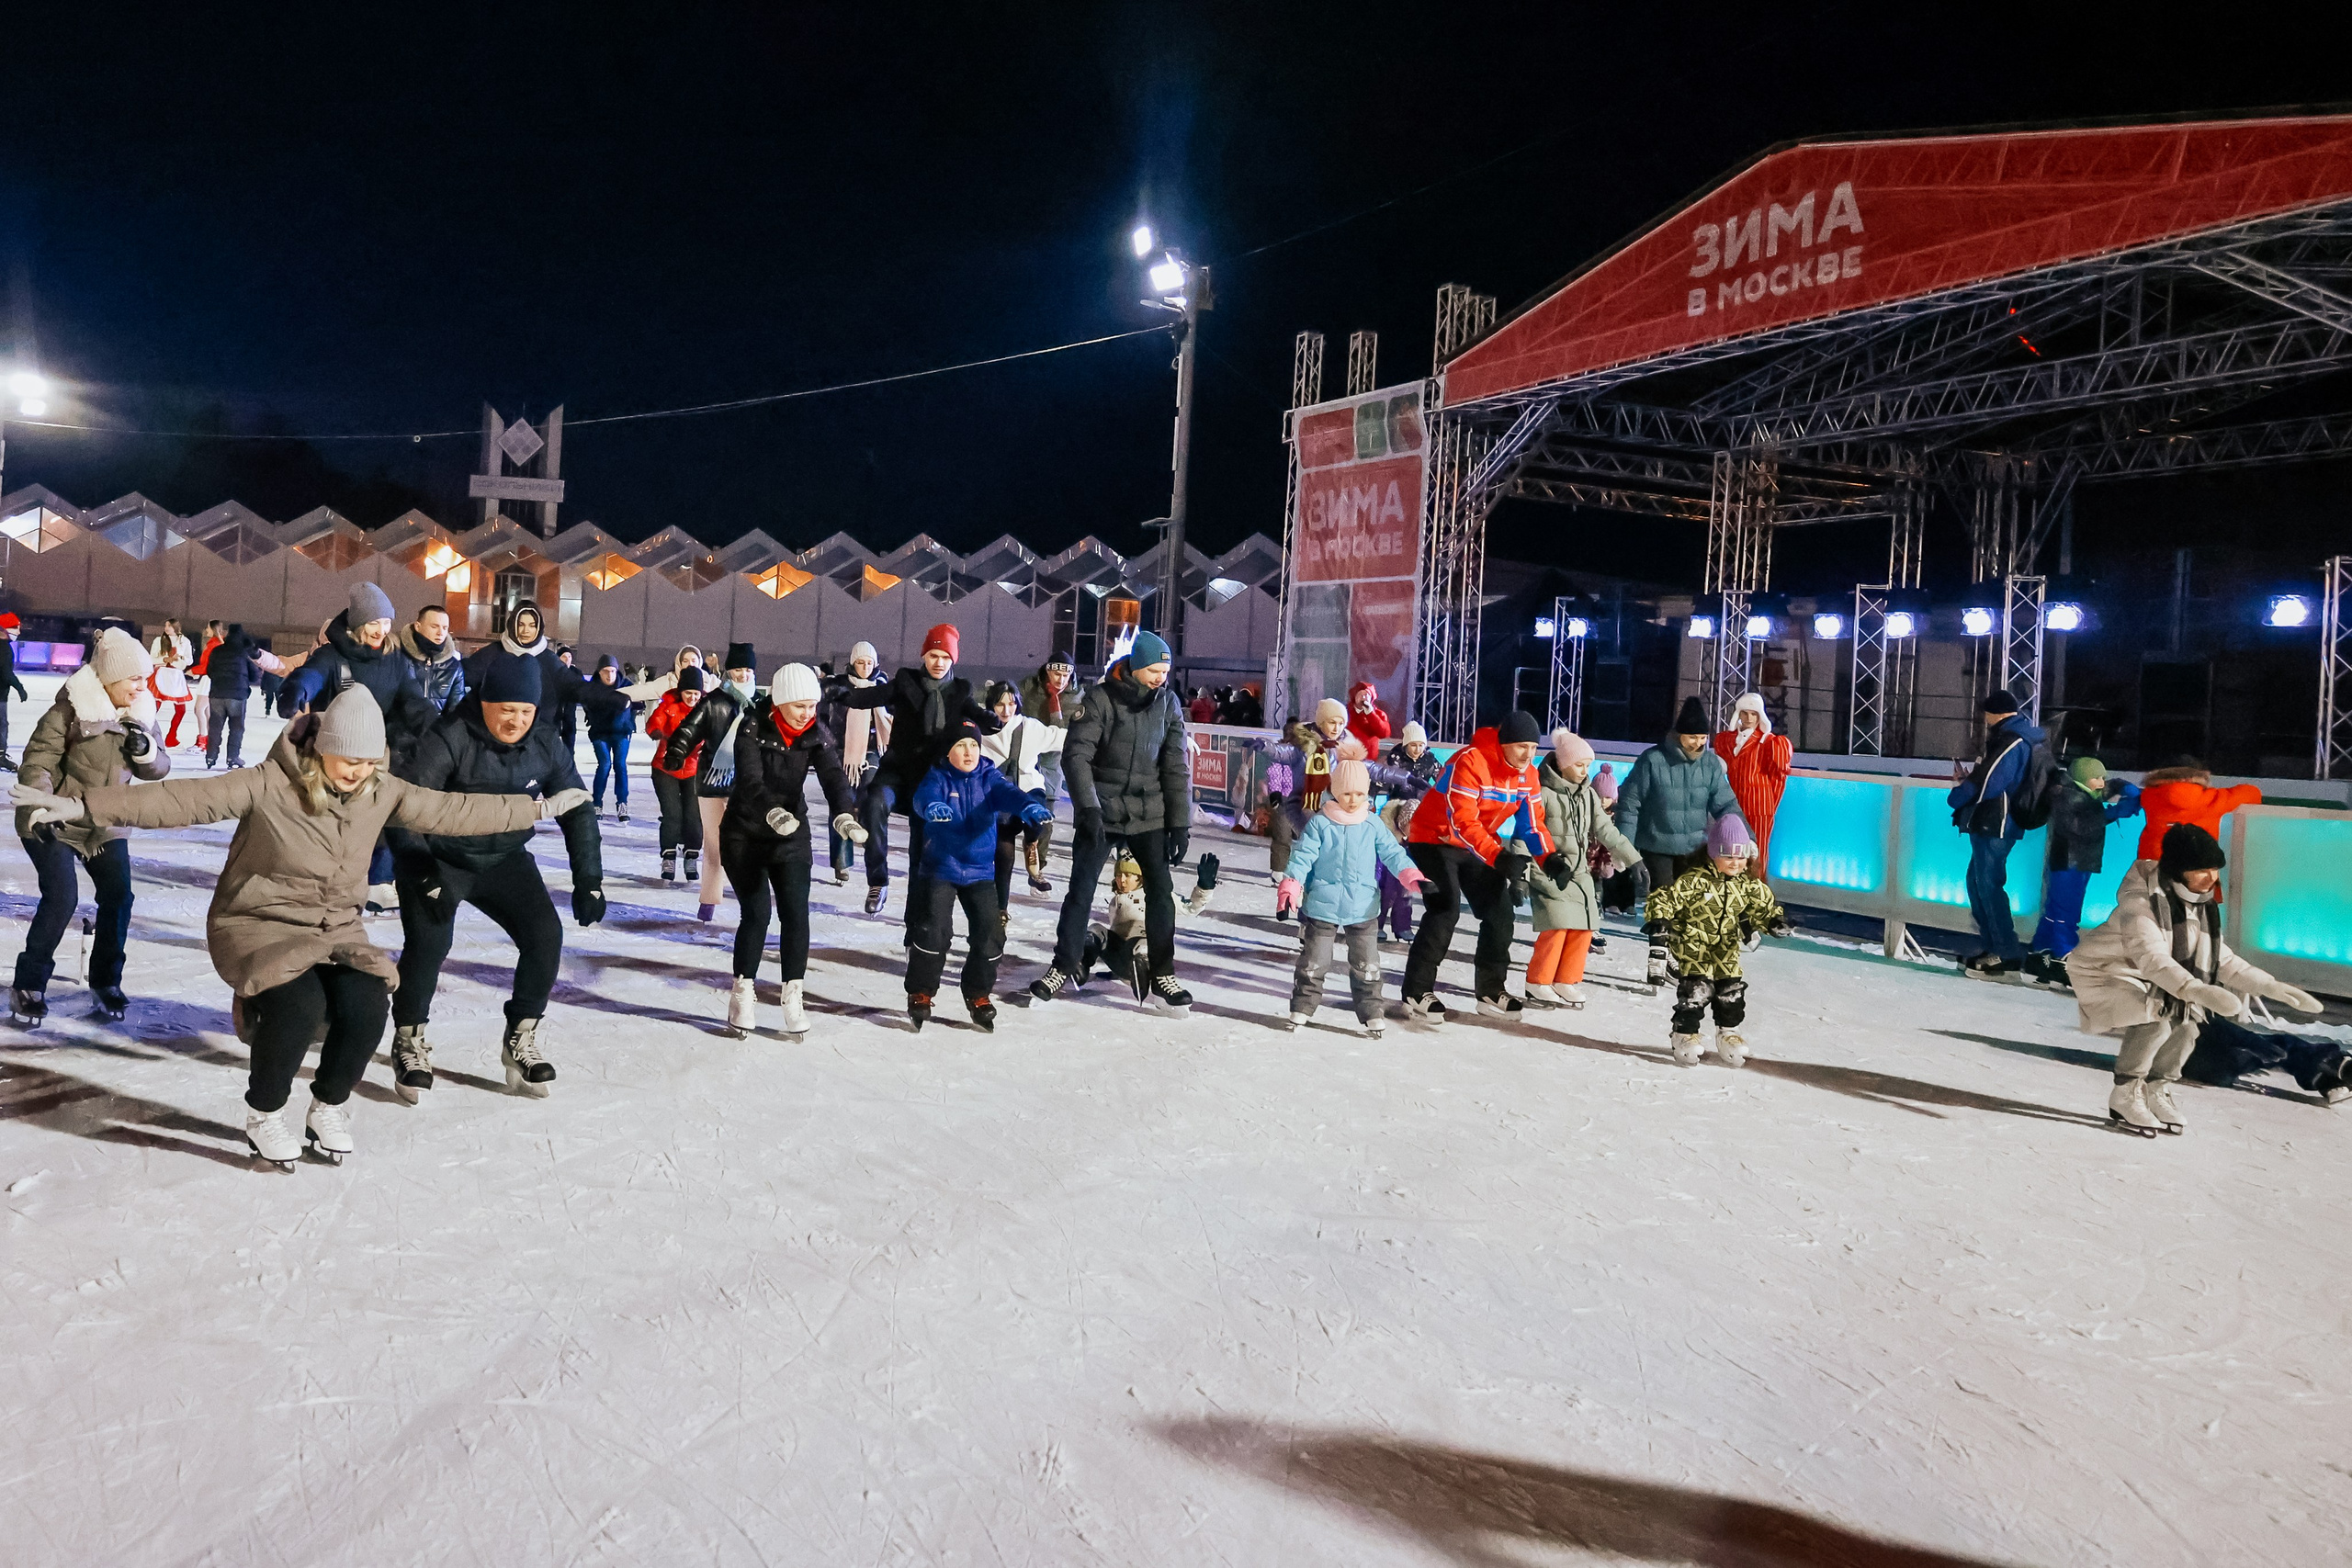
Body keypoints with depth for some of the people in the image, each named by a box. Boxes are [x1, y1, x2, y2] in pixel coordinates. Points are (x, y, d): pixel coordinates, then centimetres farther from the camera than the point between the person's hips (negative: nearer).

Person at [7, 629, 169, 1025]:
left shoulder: (141, 711, -1)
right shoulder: (71, 709, -18)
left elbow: (159, 769, 1)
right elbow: (37, 762, -17)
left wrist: (145, 750, -21)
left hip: (105, 824, 5)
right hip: (54, 823, -5)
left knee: (118, 898, -2)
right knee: (61, 899, -14)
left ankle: (105, 982, 17)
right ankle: (29, 987, 3)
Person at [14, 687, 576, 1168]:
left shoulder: (382, 792, -2)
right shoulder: (270, 784, -15)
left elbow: (452, 810, 3)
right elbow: (186, 799, -22)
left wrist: (538, 808, 4)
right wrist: (83, 807, -31)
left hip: (336, 929, 4)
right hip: (259, 925, -4)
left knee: (367, 1004, -25)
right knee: (299, 1005, -32)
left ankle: (328, 1108, 4)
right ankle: (263, 1114, -2)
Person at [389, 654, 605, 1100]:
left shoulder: (545, 745, -8)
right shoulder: (449, 738, -23)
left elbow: (578, 811, 2)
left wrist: (588, 880, -3)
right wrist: (423, 874, -29)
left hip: (505, 859, 4)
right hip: (437, 858, -4)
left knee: (545, 934, -11)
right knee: (428, 942, -20)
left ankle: (521, 1040, 7)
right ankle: (409, 1042, 5)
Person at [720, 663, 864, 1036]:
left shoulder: (816, 734, -7)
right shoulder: (752, 728, -16)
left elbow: (834, 777, -21)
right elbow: (750, 780, -29)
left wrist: (844, 815, -41)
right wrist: (773, 813, -49)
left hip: (793, 837, 3)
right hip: (745, 835, -3)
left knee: (795, 914, -5)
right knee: (756, 914, -7)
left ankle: (792, 998, 6)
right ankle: (743, 995, 10)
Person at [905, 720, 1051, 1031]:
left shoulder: (989, 778, 1)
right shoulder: (938, 777, -5)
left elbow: (1007, 793, -18)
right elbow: (925, 795, -27)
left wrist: (1029, 806, -42)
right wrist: (932, 807, -53)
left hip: (980, 871, 3)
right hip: (940, 868, -3)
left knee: (989, 932, -3)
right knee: (933, 929, -13)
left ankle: (978, 995, 18)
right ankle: (920, 993, 7)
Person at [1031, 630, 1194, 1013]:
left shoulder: (1168, 703, 2)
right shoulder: (1102, 698, -9)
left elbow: (1176, 768, 3)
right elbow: (1076, 755, -13)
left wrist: (1180, 824, -1)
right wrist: (1088, 808, -22)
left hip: (1149, 814, 3)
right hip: (1101, 812, -3)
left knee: (1161, 891, -2)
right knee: (1081, 890, 0)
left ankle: (1161, 978, 7)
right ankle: (1064, 967, 14)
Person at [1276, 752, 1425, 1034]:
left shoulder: (1373, 824, 2)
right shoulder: (1320, 824, -6)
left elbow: (1392, 852, 4)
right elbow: (1303, 856, -9)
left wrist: (1411, 875, -12)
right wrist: (1291, 884, -21)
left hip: (1363, 907, 2)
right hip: (1323, 905, -2)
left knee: (1366, 963, 7)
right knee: (1313, 960, 6)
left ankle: (1371, 1013, 16)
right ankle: (1302, 1008, 18)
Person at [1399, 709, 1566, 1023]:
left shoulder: (1527, 773, -4)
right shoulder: (1469, 762, -29)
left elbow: (1532, 822, -1)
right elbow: (1462, 822, -34)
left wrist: (1550, 857, -18)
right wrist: (1498, 856, -43)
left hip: (1479, 847, 8)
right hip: (1436, 840, -8)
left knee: (1500, 914, 4)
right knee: (1445, 910, -21)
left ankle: (1491, 991, 18)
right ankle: (1417, 992, -13)